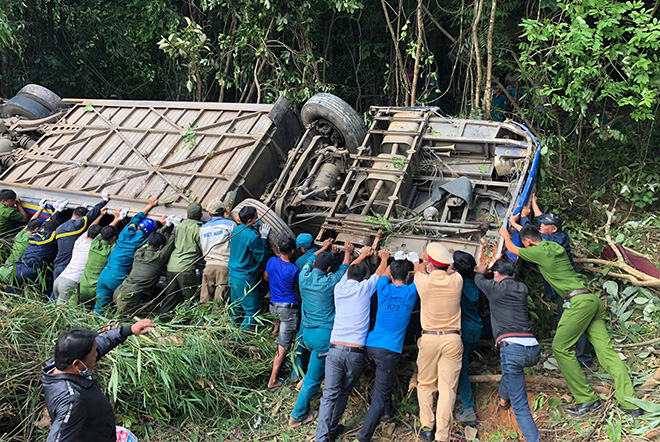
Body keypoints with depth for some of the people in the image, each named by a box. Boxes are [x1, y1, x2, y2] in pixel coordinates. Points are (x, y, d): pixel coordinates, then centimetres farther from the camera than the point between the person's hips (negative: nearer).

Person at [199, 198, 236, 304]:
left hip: (209, 266, 4)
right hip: (225, 266, -4)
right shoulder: (230, 225, 0)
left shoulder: (203, 228, 15)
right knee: (219, 302, -4)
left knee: (205, 301, 6)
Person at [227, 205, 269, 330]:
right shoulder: (253, 236, -22)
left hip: (233, 274, 9)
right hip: (246, 279, -9)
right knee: (252, 311, 3)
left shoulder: (237, 230, 4)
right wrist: (263, 238, -8)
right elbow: (261, 257, -14)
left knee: (236, 307, 21)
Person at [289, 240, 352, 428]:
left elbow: (311, 261, 18)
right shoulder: (329, 282, -15)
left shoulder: (304, 278, -4)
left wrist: (324, 249, 33)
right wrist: (347, 253, 25)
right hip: (324, 334, -6)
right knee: (314, 377, 5)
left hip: (307, 332, 6)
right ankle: (297, 416, 13)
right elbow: (343, 269, 6)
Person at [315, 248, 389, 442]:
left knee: (329, 394, 2)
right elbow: (380, 273, 23)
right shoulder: (365, 288, 3)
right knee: (344, 391, 17)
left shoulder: (339, 289, 11)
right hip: (355, 352, -2)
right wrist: (384, 257, 43)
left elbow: (349, 271, 32)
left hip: (335, 349, 2)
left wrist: (362, 256, 48)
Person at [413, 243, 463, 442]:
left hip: (429, 338, -1)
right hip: (452, 338, 1)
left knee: (425, 384, 16)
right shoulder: (456, 280, -5)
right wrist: (443, 264, 39)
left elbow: (419, 270, 18)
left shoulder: (423, 281, -8)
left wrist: (425, 262, 38)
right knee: (447, 388, 2)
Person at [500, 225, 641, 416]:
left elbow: (512, 249, 16)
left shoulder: (538, 252, -3)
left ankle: (586, 399, -1)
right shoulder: (556, 246, 18)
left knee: (561, 348, -1)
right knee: (605, 348, 2)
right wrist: (524, 227, 53)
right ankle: (630, 403, -3)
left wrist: (505, 234, 35)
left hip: (579, 302, -8)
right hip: (593, 299, 9)